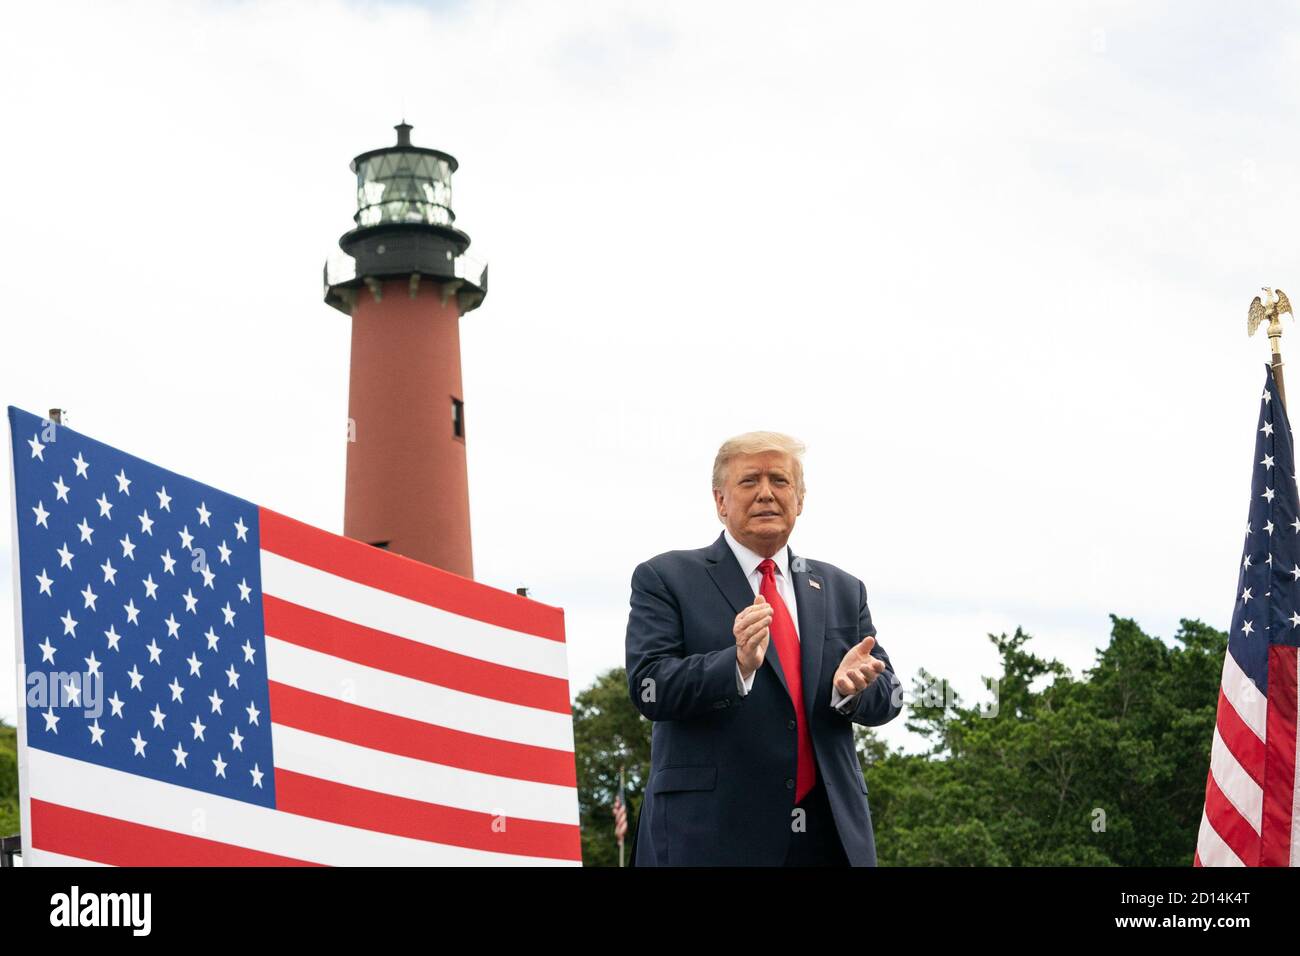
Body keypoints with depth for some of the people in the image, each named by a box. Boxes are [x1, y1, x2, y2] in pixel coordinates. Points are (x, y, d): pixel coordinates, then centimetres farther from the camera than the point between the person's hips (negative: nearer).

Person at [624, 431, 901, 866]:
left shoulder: (843, 590, 18)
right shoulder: (665, 579, 4)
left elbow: (888, 695, 13)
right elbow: (648, 686, -8)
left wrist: (851, 688, -11)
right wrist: (736, 664, -24)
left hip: (831, 833, 4)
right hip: (711, 832, -4)